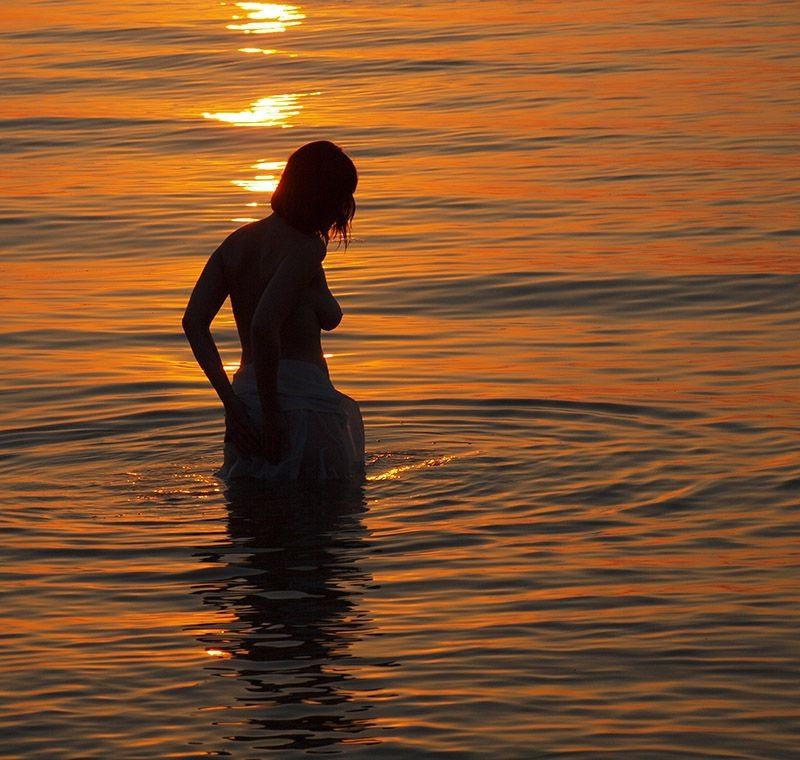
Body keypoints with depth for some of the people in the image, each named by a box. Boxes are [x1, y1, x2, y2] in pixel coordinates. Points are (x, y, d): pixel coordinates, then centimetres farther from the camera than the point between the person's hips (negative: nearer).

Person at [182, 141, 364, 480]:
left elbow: (193, 321, 3)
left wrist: (233, 404, 1)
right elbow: (263, 326, -23)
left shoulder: (237, 241, 12)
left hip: (246, 392, 8)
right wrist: (272, 410, -14)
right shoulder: (306, 249, -10)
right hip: (303, 401, -7)